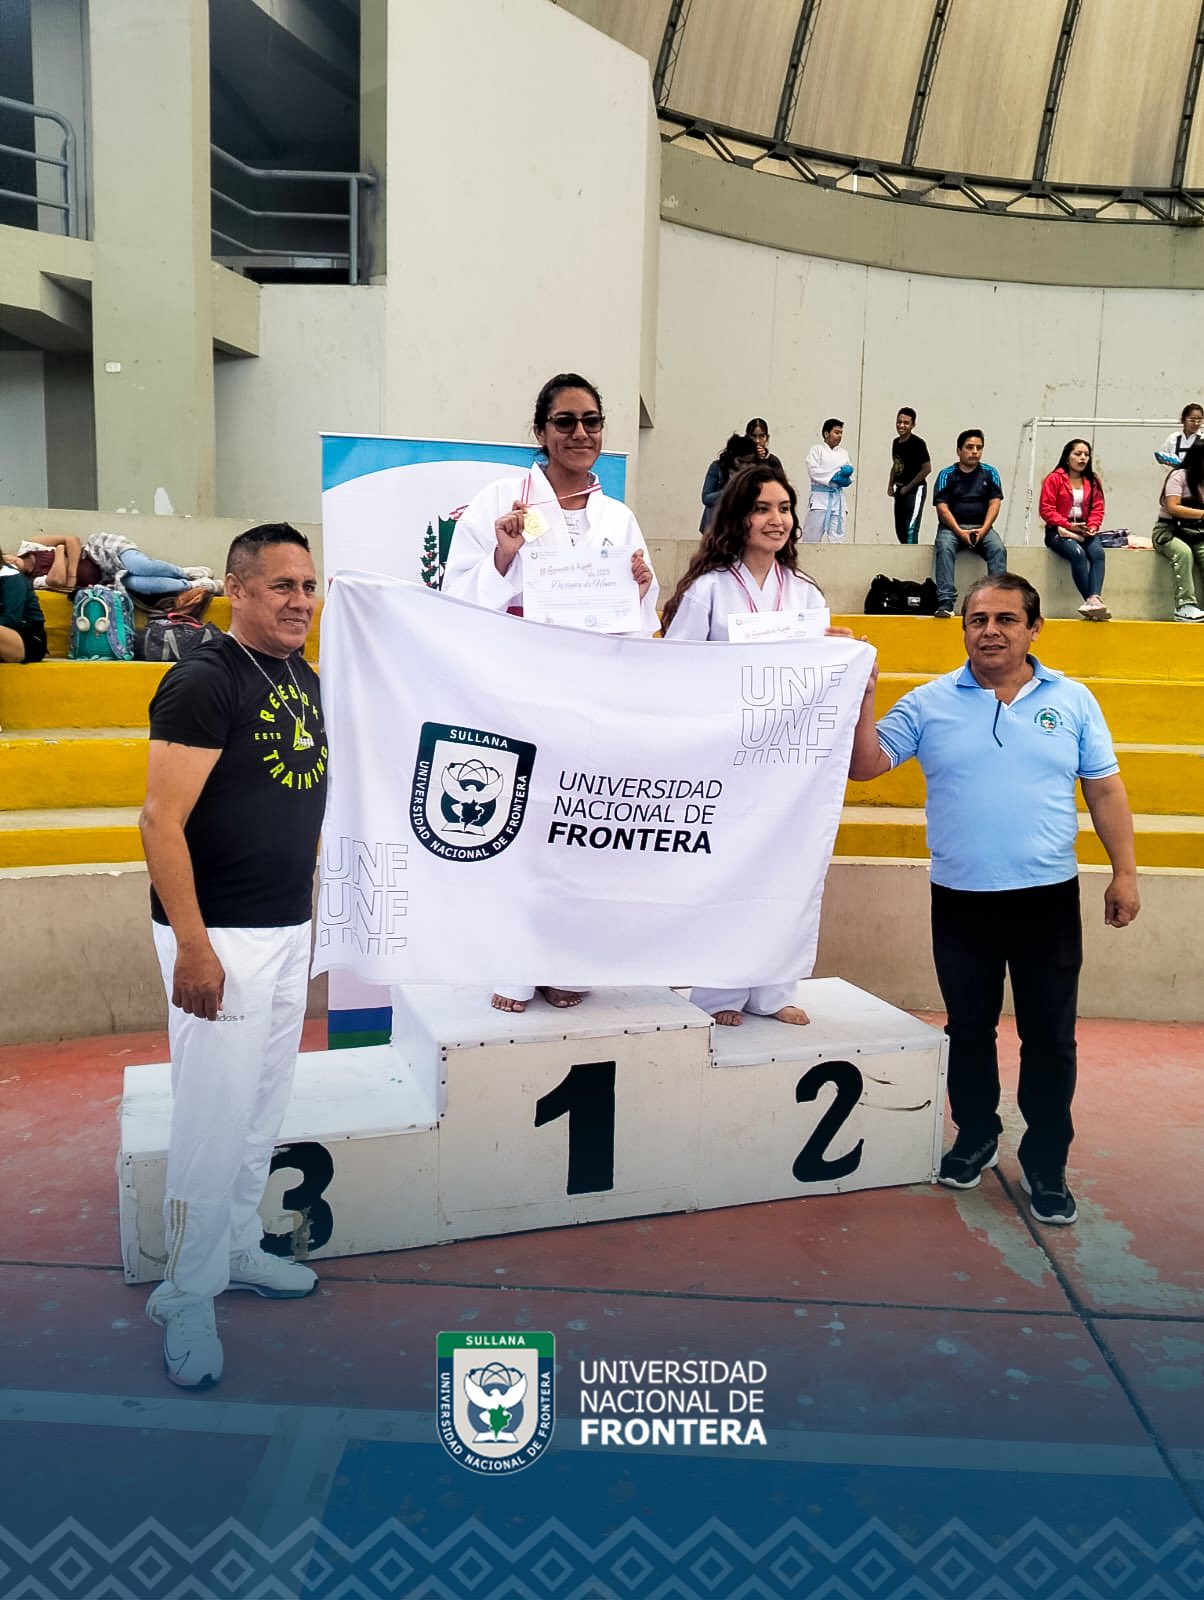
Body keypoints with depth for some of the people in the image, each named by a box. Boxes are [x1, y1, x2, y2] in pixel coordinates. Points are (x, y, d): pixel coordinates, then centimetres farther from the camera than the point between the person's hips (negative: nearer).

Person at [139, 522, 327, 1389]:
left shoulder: (307, 681, 10)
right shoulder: (205, 681, -15)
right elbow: (162, 820, -20)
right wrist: (192, 945, -23)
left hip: (290, 930, 8)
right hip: (219, 936, -8)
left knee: (264, 1108, 18)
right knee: (214, 1116, -2)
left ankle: (238, 1247, 36)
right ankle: (187, 1295, 16)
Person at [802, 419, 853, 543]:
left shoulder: (844, 453, 16)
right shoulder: (816, 450, 2)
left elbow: (849, 472, 9)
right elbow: (814, 471, -11)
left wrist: (845, 476, -14)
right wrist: (834, 477, -16)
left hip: (838, 497, 5)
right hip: (820, 496, -5)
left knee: (838, 535, 4)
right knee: (812, 535, -5)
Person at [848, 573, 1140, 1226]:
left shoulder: (1072, 702, 1)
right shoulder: (929, 703, -1)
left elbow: (1105, 789, 3)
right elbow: (864, 765, -5)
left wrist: (1124, 872, -1)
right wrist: (863, 693, -16)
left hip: (1048, 898, 0)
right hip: (961, 901, 1)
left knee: (1050, 1038, 7)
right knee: (969, 1030, 16)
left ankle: (1046, 1164, 23)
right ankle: (975, 1138, 36)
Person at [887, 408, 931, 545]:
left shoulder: (917, 443, -14)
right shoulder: (896, 442, 8)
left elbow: (927, 468, -15)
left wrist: (908, 487, -13)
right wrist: (890, 485, 8)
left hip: (915, 490, -8)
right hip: (900, 490, 8)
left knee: (911, 529, -13)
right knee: (900, 529, 13)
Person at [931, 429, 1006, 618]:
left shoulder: (989, 473, 12)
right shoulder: (946, 474, 5)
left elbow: (994, 503, 3)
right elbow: (942, 507, -4)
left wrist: (983, 530, -13)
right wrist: (960, 532, -16)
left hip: (982, 527, 2)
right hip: (952, 526, -1)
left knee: (998, 549, -27)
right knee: (945, 548, -33)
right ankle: (946, 602, -39)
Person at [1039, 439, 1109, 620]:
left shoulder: (1092, 481, 14)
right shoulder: (1054, 479, 0)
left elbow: (1097, 509, 11)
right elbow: (1046, 510, -6)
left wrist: (1092, 526, -10)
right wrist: (1069, 525, -15)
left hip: (1085, 531, 4)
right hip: (1058, 531, -4)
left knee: (1098, 552, -29)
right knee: (1078, 552, -34)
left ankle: (1094, 599, -46)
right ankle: (1091, 601, -38)